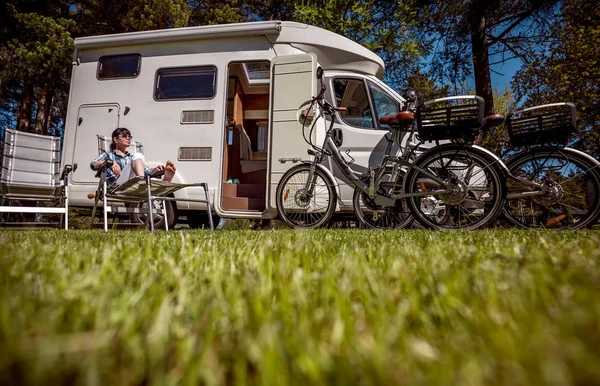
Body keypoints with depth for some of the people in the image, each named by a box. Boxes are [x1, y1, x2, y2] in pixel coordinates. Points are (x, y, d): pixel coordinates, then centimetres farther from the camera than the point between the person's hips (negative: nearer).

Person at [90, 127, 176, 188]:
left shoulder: (132, 157, 34)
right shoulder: (108, 155, 24)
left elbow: (148, 172, 19)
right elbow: (93, 165, 3)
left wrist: (156, 169, -6)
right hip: (117, 186, -4)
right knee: (138, 156, -21)